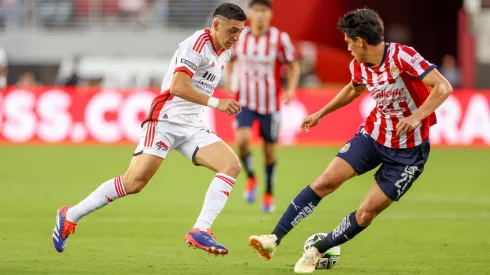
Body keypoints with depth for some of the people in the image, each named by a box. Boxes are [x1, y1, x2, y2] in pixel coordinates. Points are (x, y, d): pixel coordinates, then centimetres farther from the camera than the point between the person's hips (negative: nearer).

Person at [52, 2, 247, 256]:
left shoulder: (224, 53, 12)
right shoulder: (197, 45, -15)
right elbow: (177, 87, -27)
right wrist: (216, 103, -28)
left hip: (192, 127, 8)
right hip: (165, 120, -8)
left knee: (232, 165, -13)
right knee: (134, 182, -16)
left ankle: (200, 231, -20)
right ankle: (70, 216, 2)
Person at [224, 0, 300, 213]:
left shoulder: (280, 39, -10)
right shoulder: (239, 36, -4)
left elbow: (293, 67, 0)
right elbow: (231, 58, 16)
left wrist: (291, 89, -16)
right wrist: (227, 77, -2)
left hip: (270, 105, -1)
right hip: (245, 101, 1)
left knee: (269, 151, 7)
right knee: (242, 140, -23)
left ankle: (269, 194, 29)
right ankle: (250, 178, 5)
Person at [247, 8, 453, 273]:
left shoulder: (402, 56, -24)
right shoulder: (359, 65, -2)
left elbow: (443, 87, -27)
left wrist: (417, 117, -38)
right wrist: (321, 114, 23)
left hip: (408, 149, -5)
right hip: (373, 133, 5)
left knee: (367, 213, -4)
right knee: (326, 181, -9)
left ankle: (316, 251, 14)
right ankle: (274, 238, -6)